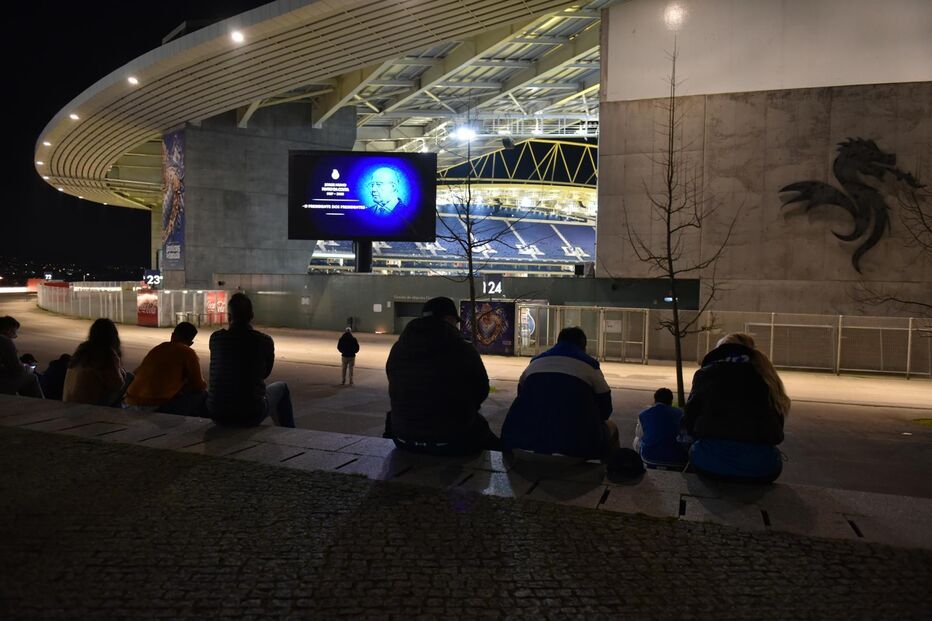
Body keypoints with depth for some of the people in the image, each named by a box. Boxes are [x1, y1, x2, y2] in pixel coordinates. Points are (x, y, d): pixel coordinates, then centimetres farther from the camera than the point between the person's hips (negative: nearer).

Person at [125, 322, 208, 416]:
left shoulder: (157, 348, 18)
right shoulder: (188, 353, -1)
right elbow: (199, 385, 1)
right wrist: (204, 384, 26)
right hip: (158, 407, -7)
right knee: (201, 394, 9)